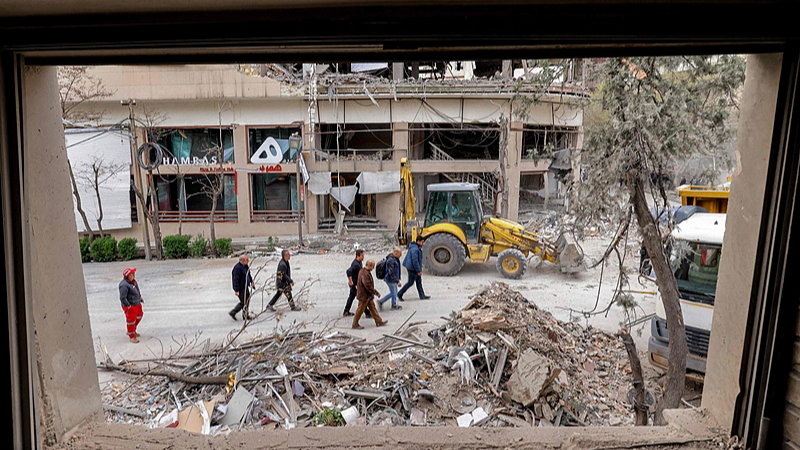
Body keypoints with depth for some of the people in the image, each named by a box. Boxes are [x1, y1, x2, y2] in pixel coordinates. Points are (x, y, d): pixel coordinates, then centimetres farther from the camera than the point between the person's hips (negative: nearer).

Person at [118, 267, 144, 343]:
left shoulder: (133, 281, 1)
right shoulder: (124, 285, -28)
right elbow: (122, 298, -27)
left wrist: (140, 297, 18)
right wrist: (128, 306, -24)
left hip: (137, 303, 10)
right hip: (130, 306, -10)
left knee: (139, 316, 24)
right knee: (131, 320, 2)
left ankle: (133, 331, 43)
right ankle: (132, 336, 16)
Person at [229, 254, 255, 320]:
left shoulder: (246, 266, 5)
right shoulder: (237, 268, -24)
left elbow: (248, 275, 22)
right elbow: (236, 280, -25)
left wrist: (251, 282, 22)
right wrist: (237, 290, -24)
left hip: (245, 287, 10)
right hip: (241, 288, -10)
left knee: (247, 300, 15)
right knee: (243, 302, -3)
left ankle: (246, 315, 27)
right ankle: (232, 312, 12)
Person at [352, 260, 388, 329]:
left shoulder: (366, 271, 7)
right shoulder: (364, 274, -28)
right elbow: (368, 286, -28)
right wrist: (376, 293, -21)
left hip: (368, 295, 10)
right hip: (364, 295, -10)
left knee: (372, 308, 15)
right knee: (360, 310, 3)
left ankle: (379, 321, 23)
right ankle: (355, 324, 15)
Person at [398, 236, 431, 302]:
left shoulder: (417, 247, 10)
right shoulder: (415, 249, -24)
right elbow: (415, 261, -27)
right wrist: (419, 271, -23)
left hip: (414, 268, 10)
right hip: (412, 268, -10)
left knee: (419, 281, 13)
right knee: (410, 282, -1)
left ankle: (422, 295, 19)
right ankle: (399, 294, 10)